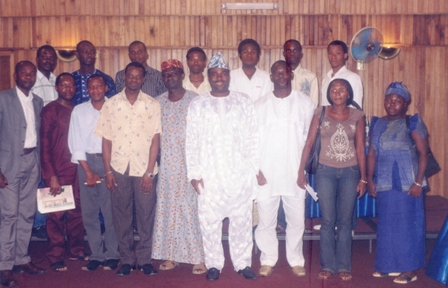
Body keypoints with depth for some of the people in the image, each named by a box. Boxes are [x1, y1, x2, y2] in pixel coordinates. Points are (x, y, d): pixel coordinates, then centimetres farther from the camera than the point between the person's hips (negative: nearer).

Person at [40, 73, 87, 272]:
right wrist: (52, 176, -12)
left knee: (77, 212, 8)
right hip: (57, 171, -5)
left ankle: (76, 250, 23)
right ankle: (56, 257, 13)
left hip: (76, 169, 5)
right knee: (56, 214, 2)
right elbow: (45, 145, -7)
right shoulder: (49, 110, -3)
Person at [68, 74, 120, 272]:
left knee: (111, 211, -3)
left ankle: (112, 255, 8)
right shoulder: (79, 111, 7)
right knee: (89, 211, 4)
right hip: (86, 161, 3)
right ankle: (96, 255, 14)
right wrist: (88, 172, -3)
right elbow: (76, 144, 4)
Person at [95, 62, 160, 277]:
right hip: (119, 168, 1)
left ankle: (144, 258, 17)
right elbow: (106, 139, 4)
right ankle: (126, 259, 20)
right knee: (121, 215, 7)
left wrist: (149, 171, -7)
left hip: (144, 169, -1)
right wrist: (107, 171, -1)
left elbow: (155, 139, -2)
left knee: (146, 215, 3)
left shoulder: (152, 105, 1)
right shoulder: (110, 105, 4)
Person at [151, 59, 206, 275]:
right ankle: (170, 255, 17)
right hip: (166, 165, 4)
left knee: (191, 208, -3)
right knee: (167, 209, 7)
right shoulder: (158, 102, 8)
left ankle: (198, 256, 6)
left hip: (189, 164, -4)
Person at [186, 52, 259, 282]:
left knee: (241, 221, 5)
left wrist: (254, 168, 1)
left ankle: (243, 263, 19)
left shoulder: (243, 102, 9)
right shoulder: (197, 105, 7)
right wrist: (194, 173, -3)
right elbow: (191, 142, 3)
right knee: (209, 222, 3)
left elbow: (252, 138, 7)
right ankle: (213, 264, 18)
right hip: (209, 176, 0)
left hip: (240, 175, 1)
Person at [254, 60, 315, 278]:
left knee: (297, 220, 4)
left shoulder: (305, 103, 5)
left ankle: (296, 261, 21)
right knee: (266, 220, 4)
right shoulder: (260, 105, 6)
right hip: (266, 173, 0)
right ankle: (268, 260, 19)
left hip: (294, 172, 0)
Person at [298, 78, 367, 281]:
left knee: (345, 221, 6)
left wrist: (363, 178, 3)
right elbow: (309, 142, 0)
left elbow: (360, 148, 4)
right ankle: (327, 265, 15)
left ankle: (344, 266, 17)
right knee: (328, 221, 3)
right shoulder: (320, 114, 1)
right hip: (326, 172, -1)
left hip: (350, 173, 1)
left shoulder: (357, 116, 3)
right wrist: (301, 171, -4)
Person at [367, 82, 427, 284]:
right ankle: (389, 265, 24)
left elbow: (423, 153, -7)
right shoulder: (378, 124, 11)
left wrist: (418, 182, -13)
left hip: (407, 184, -5)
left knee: (408, 223, 1)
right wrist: (370, 179, 6)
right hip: (384, 184, 5)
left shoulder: (412, 123, -3)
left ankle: (410, 269, 11)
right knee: (386, 224, 11)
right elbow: (372, 153, 12)